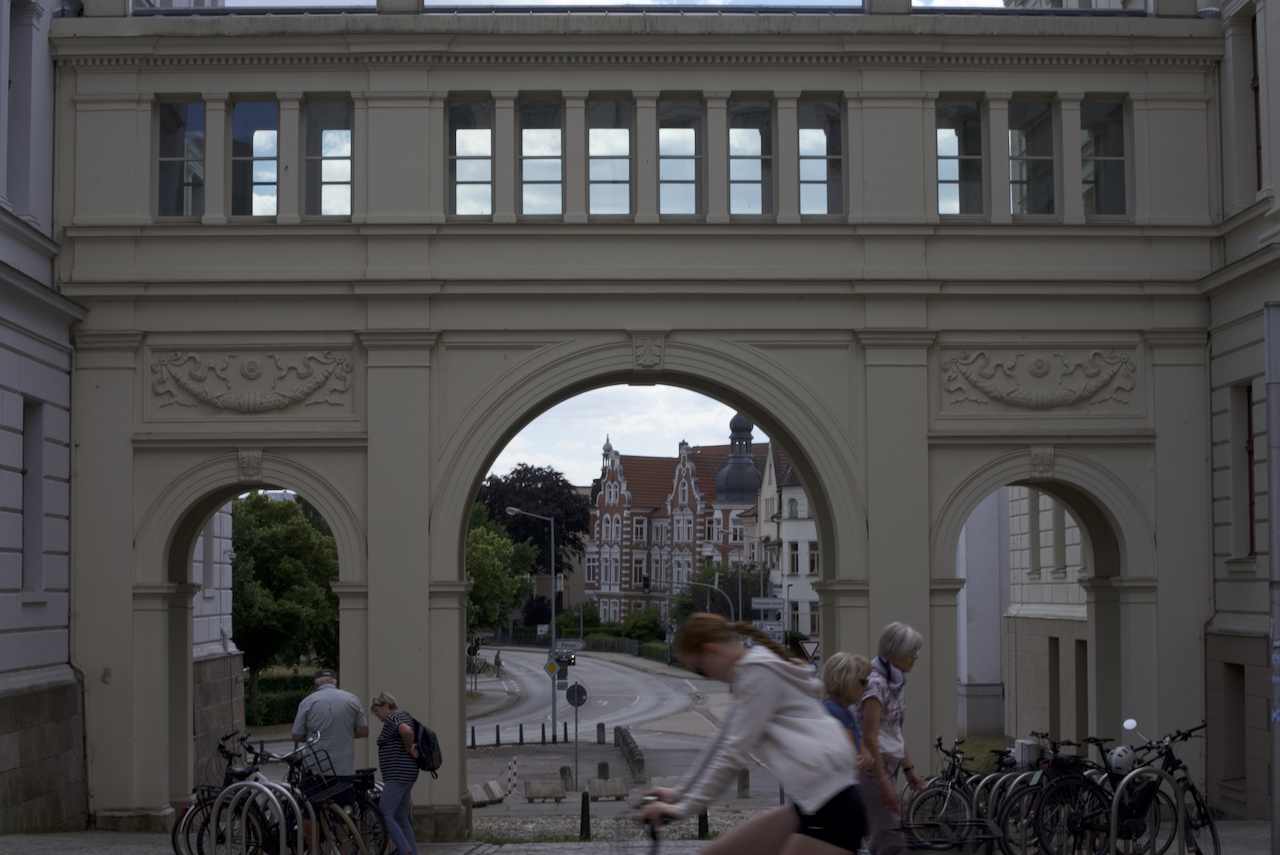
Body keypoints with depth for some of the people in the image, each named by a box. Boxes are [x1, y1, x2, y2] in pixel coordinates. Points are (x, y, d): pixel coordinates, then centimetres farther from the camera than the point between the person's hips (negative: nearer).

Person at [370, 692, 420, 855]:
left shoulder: (392, 718, -12)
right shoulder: (405, 716, 19)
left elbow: (406, 731, -32)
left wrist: (409, 749, -18)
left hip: (398, 775, -11)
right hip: (407, 775, 11)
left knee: (384, 816, -12)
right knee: (401, 819, 12)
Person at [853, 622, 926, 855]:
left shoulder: (897, 681, 12)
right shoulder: (875, 683, -18)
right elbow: (869, 738, -22)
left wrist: (908, 768, 19)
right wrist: (884, 783, -23)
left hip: (888, 765, 10)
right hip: (873, 766, -10)